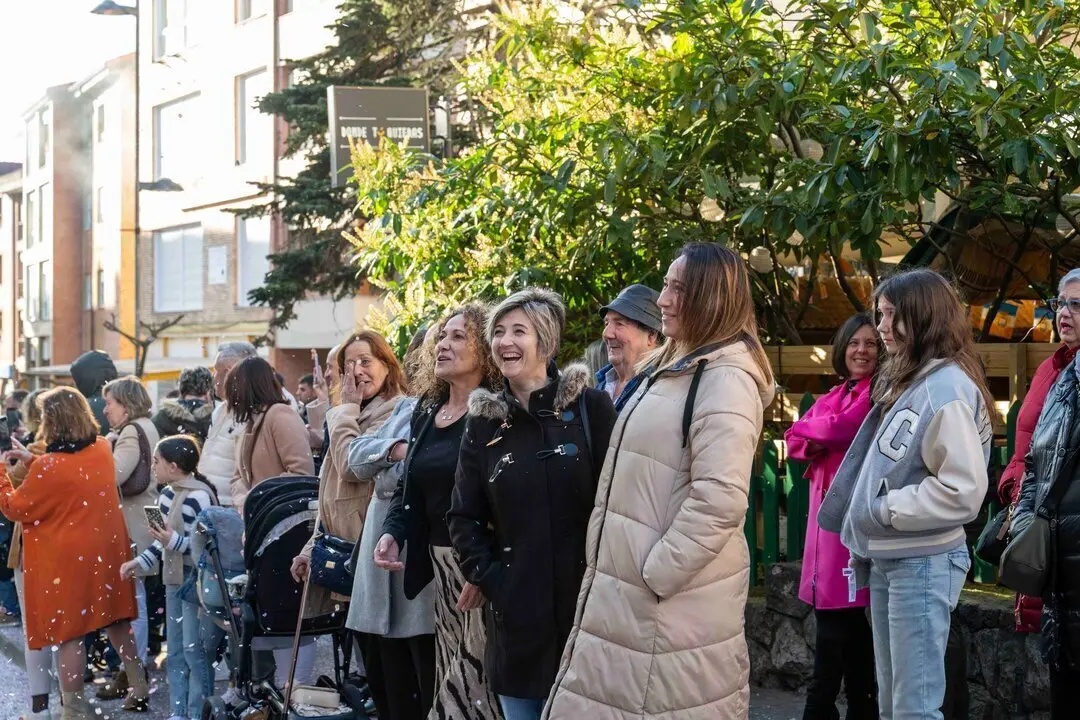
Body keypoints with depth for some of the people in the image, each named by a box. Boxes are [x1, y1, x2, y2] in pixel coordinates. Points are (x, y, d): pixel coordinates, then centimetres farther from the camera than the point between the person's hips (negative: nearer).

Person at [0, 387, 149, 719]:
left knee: (69, 631, 2)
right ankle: (139, 689, 26)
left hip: (68, 557, -7)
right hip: (107, 548, 7)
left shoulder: (49, 467, -21)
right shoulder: (103, 449, -1)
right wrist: (33, 460, 15)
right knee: (115, 620, 19)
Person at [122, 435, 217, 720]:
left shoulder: (198, 497, -18)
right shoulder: (167, 495, 9)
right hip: (175, 578, 9)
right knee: (175, 650, 13)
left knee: (194, 650, -5)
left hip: (197, 581, -9)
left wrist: (174, 542, -31)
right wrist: (139, 562, 16)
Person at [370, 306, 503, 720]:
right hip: (438, 562, 7)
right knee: (451, 677, 11)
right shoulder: (423, 412, 14)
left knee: (481, 679, -5)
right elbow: (410, 489, 17)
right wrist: (392, 533, -2)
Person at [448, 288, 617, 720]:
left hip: (585, 602, -3)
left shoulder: (591, 407, -3)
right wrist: (484, 574, 0)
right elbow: (463, 516, 12)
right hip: (516, 611, 3)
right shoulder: (484, 423, 8)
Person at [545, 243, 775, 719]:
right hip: (626, 591, 9)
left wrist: (657, 573, -19)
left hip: (673, 600, -9)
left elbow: (719, 500, -25)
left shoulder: (726, 380, -15)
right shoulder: (670, 367, 16)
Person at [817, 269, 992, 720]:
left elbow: (963, 491, -23)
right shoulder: (904, 380, 14)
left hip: (923, 562, -10)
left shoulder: (947, 387, -16)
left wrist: (884, 509, -16)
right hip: (886, 558, 10)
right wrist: (869, 531, 11)